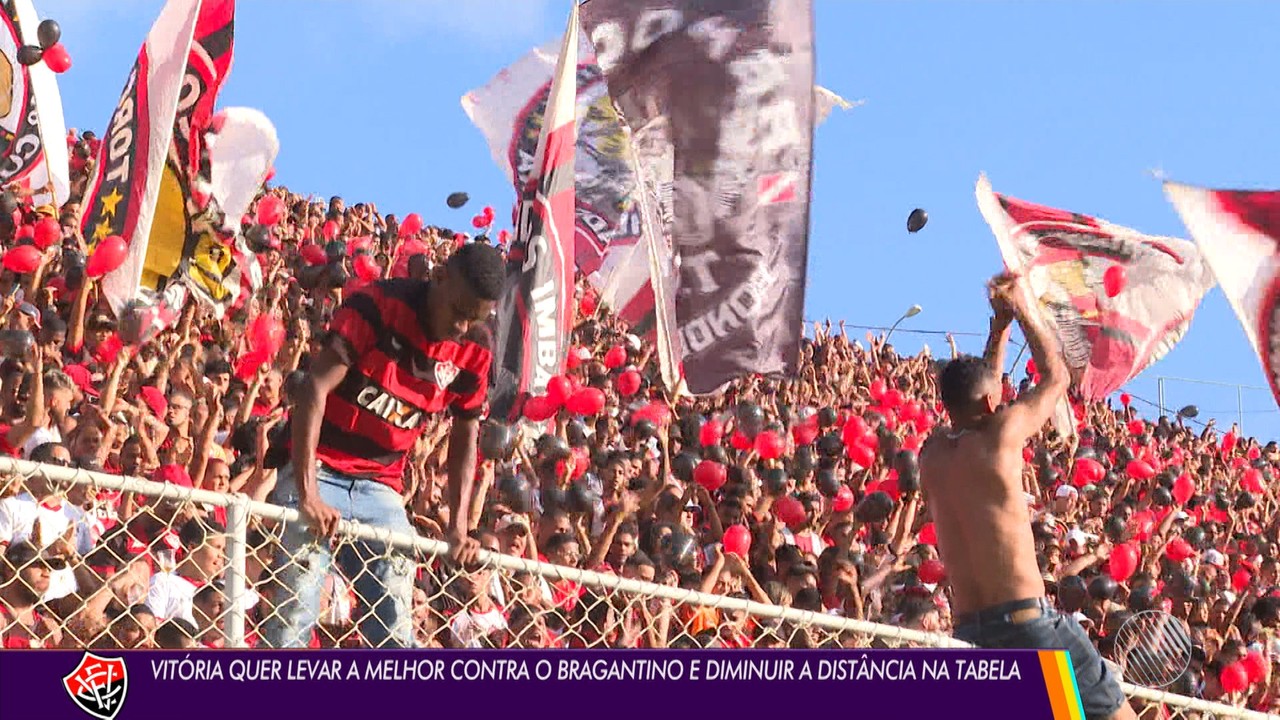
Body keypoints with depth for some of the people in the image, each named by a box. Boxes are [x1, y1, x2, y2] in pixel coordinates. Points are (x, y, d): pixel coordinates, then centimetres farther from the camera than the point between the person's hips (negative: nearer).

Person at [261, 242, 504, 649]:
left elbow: (465, 438, 11)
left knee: (396, 632, 1)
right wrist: (308, 493, -28)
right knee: (295, 615, -13)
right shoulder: (379, 306, -15)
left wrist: (459, 526, -2)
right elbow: (316, 388, -21)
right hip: (319, 473, -5)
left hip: (381, 488, 5)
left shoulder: (475, 351, 1)